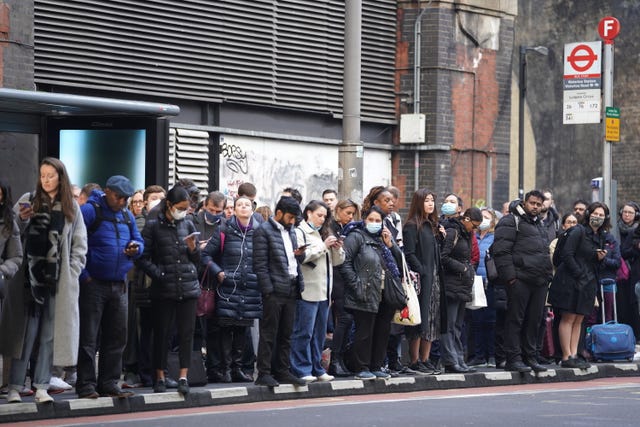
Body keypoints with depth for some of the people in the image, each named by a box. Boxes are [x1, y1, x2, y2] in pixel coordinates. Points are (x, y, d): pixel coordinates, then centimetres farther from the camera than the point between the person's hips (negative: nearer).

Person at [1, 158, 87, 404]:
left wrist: (72, 272, 1)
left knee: (50, 333, 4)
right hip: (29, 277, -2)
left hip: (59, 280, 2)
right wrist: (22, 220, -18)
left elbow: (80, 244, 10)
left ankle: (41, 387, 9)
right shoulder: (28, 201, 4)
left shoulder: (71, 208, 10)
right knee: (25, 332, -4)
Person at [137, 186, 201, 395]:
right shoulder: (153, 226, 0)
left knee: (186, 333, -1)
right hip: (163, 289, -3)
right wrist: (160, 275, -13)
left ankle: (183, 376, 2)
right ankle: (160, 377, 11)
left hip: (188, 287, 3)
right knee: (162, 333, 3)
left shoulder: (188, 225, 11)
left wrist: (193, 248, -4)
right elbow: (143, 259, -1)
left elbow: (197, 260, 16)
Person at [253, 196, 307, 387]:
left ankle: (282, 371, 15)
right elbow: (260, 264, -10)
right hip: (274, 291, -7)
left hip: (291, 290, 7)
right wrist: (268, 290, -16)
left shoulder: (291, 231, 19)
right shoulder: (264, 231, -5)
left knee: (286, 334, 10)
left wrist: (299, 254, 3)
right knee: (269, 334, -5)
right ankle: (264, 373, -3)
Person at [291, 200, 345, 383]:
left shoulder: (324, 233, 20)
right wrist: (323, 246, -13)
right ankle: (302, 370, -2)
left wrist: (337, 249, 0)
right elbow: (300, 257, -19)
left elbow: (337, 261, 20)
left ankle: (317, 369, 16)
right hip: (308, 291, -8)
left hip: (324, 292, 8)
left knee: (319, 332, 11)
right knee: (304, 332, -6)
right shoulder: (300, 232, -4)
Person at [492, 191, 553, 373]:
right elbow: (501, 250, -12)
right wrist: (510, 276, -18)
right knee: (515, 319, -6)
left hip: (539, 282, 8)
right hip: (520, 281, -8)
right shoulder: (511, 221, -3)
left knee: (534, 321, 9)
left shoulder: (538, 225, 25)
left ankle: (530, 357, 16)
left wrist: (548, 275, 19)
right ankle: (513, 359, -4)